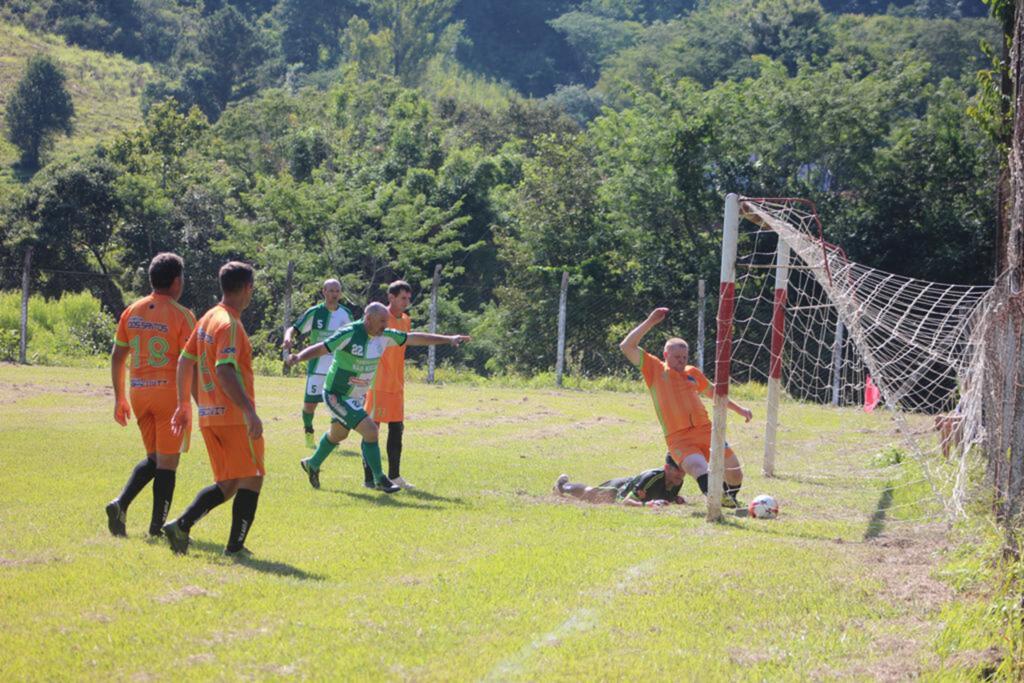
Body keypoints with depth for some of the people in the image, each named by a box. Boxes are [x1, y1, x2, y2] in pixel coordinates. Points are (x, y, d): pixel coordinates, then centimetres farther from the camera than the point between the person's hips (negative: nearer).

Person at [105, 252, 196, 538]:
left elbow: (117, 356, 10)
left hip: (139, 393, 6)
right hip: (170, 392, -6)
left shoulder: (131, 312, 7)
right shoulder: (181, 315, -10)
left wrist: (119, 398, 17)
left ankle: (120, 504, -2)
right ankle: (157, 528, 4)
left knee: (153, 458, 18)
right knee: (167, 463, 3)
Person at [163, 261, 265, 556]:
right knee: (251, 479, 1)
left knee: (227, 485, 13)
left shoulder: (207, 319, 13)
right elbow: (224, 370, -26)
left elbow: (185, 361, 18)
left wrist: (183, 405, 25)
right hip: (235, 416, -9)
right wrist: (250, 411, -31)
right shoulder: (229, 324, -14)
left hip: (209, 416, 9)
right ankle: (235, 547, 0)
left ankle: (181, 526, 0)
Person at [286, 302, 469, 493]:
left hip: (355, 398, 9)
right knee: (370, 430, -17)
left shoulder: (384, 336, -3)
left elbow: (414, 338, 4)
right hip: (337, 396, -9)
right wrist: (298, 357, -46)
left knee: (338, 434, 27)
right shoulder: (349, 334, -25)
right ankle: (379, 479, -4)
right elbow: (319, 349, -28)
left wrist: (448, 339, 4)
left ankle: (312, 464, 51)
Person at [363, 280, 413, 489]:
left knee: (397, 429, 9)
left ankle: (394, 476, 17)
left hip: (397, 385, 8)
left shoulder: (406, 320, 13)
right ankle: (369, 478, -1)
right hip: (379, 384, -8)